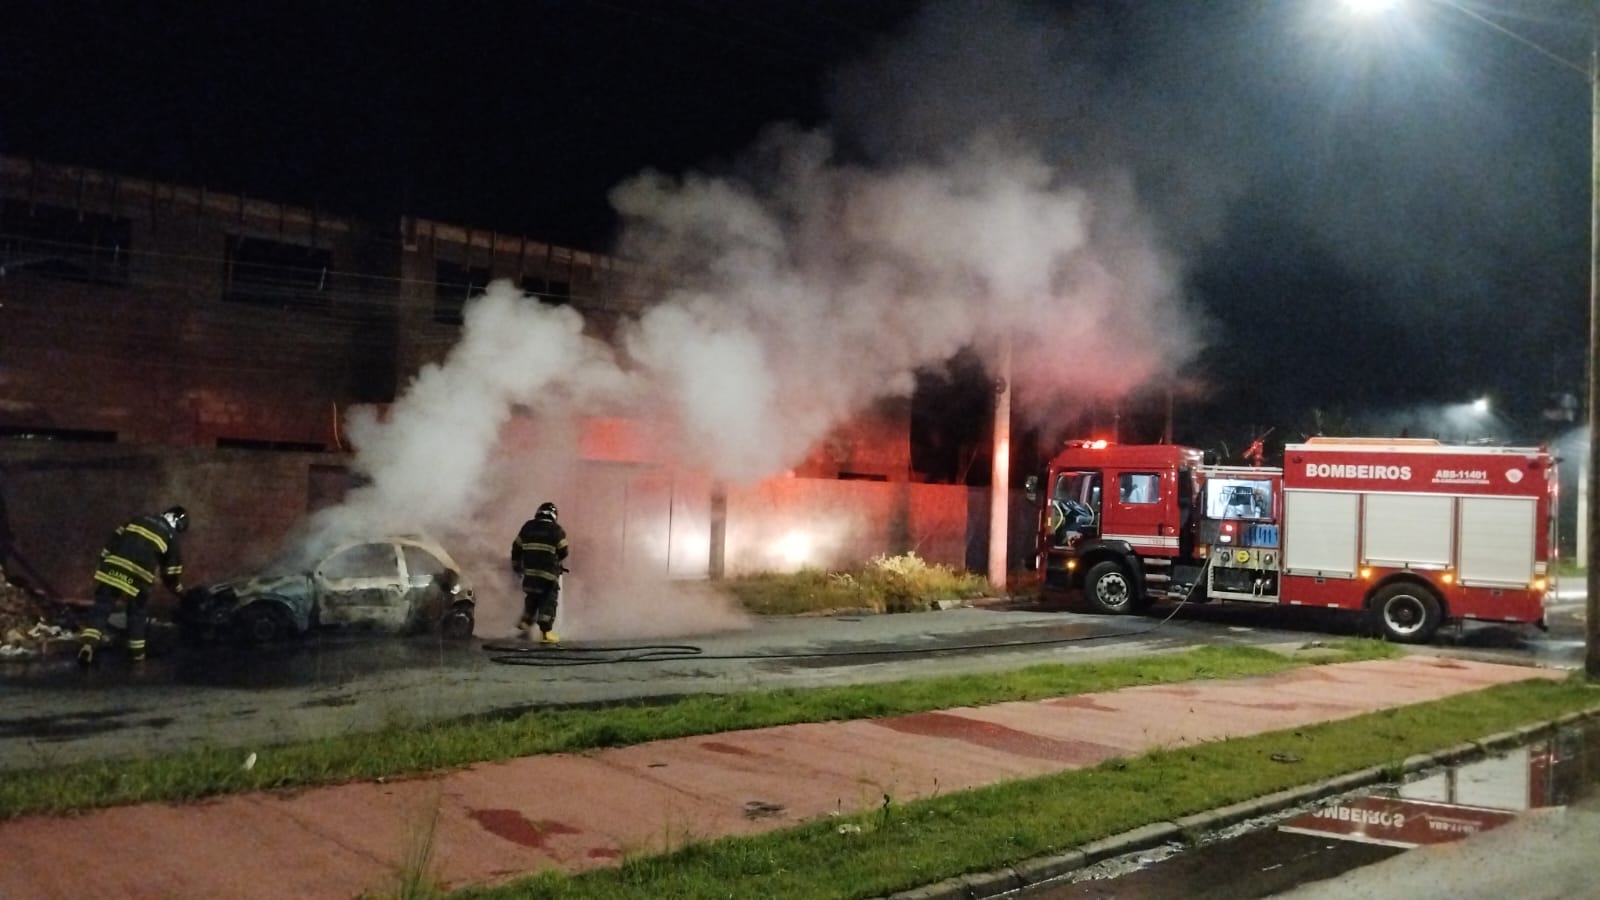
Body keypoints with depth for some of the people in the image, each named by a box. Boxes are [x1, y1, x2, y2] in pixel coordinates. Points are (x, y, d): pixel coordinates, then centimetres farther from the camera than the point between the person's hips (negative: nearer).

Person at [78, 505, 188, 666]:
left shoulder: (139, 520, 24)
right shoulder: (170, 536, 14)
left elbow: (114, 539, 19)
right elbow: (171, 572, 16)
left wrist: (102, 561, 21)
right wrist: (179, 590, 32)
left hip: (113, 567, 2)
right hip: (137, 575, -2)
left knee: (101, 607, 5)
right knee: (136, 613, 14)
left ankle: (87, 645, -12)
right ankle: (136, 653, 18)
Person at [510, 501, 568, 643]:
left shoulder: (528, 527, 10)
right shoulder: (556, 530, -1)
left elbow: (516, 548, 15)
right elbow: (563, 552, 2)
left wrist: (516, 565, 29)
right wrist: (556, 561, 24)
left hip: (530, 570, 4)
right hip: (548, 572, -4)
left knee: (532, 597, 23)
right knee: (548, 600, 0)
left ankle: (525, 622, 19)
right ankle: (546, 633, -4)